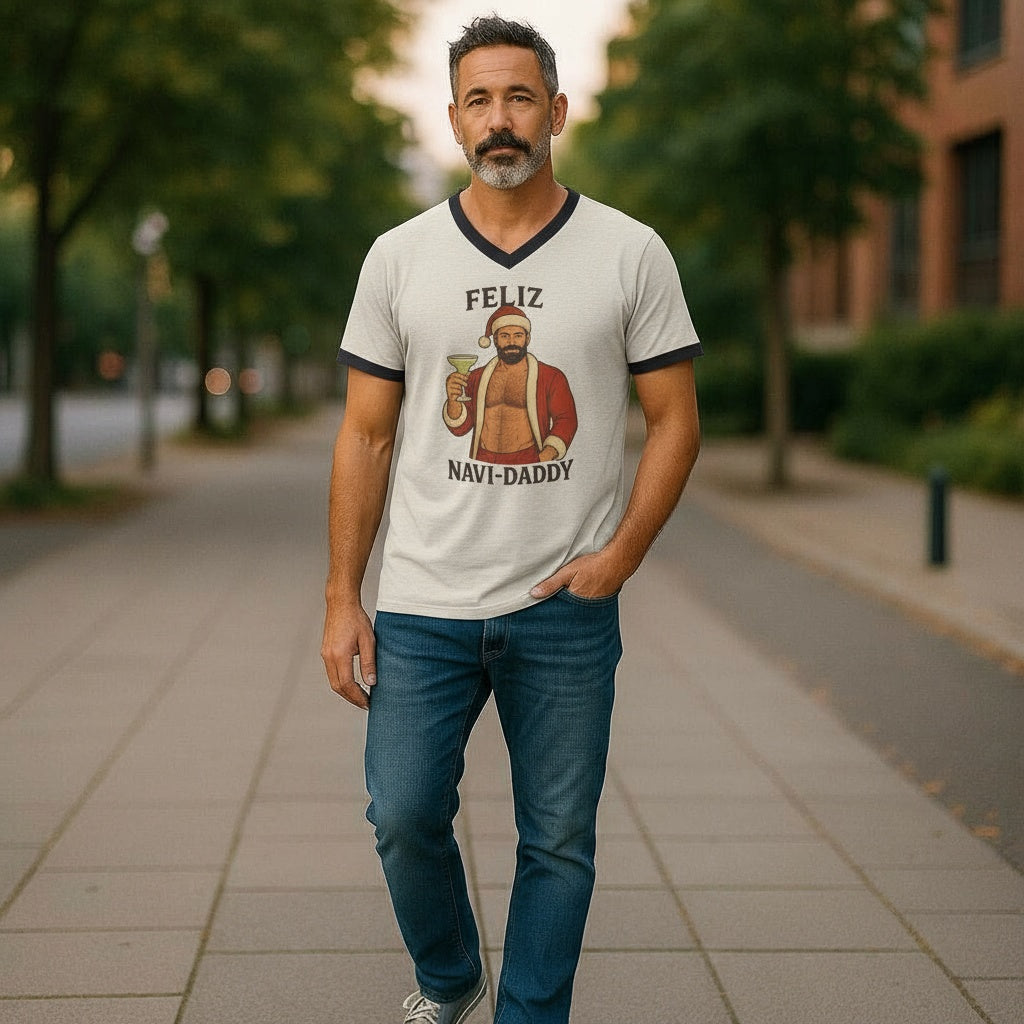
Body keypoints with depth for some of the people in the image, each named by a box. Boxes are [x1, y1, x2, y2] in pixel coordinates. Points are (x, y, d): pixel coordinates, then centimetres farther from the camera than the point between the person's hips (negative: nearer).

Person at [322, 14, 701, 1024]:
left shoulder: (630, 254, -1)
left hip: (566, 609, -1)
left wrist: (621, 554, -10)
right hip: (423, 604, 1)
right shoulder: (399, 257, 3)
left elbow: (674, 419, 2)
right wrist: (342, 599, 0)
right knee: (404, 819, 4)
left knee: (558, 841, 7)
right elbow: (365, 436, 5)